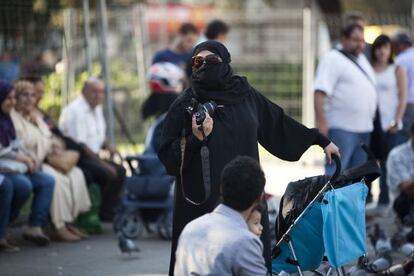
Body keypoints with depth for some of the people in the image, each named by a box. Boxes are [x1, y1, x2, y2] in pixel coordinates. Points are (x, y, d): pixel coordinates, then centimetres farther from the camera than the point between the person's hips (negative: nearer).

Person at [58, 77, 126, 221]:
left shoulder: (97, 108, 15)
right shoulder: (75, 110, -16)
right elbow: (79, 144, -21)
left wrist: (108, 145, 3)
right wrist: (102, 162, -20)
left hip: (92, 156, 10)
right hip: (76, 158, -10)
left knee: (120, 171, -4)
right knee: (108, 174, -26)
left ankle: (108, 212, -1)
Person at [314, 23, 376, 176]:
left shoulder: (362, 59, 19)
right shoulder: (333, 59, -7)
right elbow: (320, 92, -17)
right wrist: (321, 122, -26)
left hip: (364, 128, 9)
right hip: (342, 129, -9)